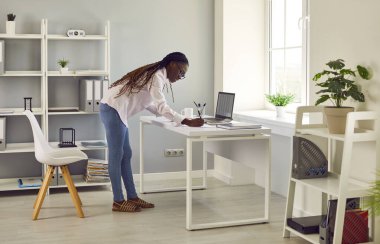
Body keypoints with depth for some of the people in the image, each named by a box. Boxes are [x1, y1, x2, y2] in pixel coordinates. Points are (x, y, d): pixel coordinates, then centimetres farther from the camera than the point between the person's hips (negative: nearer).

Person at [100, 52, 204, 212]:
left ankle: (132, 197, 16)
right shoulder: (156, 77, -17)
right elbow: (162, 106, -27)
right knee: (116, 156, -4)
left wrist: (170, 115, 7)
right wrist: (188, 122, -29)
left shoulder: (157, 75, 14)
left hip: (115, 110, 10)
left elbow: (148, 103, 15)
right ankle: (118, 202, 4)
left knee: (126, 155, 11)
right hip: (112, 109, -10)